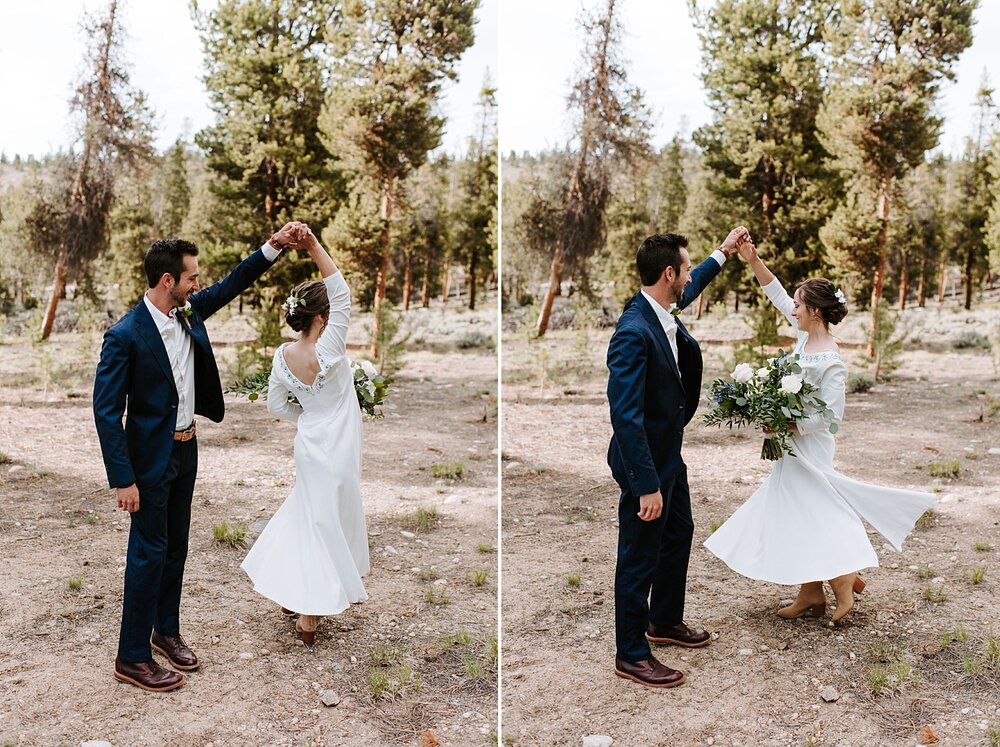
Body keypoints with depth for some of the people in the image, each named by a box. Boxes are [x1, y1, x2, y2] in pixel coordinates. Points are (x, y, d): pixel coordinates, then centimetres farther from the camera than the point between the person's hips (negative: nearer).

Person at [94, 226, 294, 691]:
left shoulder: (188, 312, 0)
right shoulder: (125, 335, -21)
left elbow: (231, 286, 15)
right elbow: (106, 411, -20)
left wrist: (272, 247, 4)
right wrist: (123, 479, -21)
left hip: (186, 451, 8)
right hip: (150, 458, -8)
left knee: (175, 547, 17)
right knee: (149, 553, -1)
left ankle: (166, 631, 34)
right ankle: (132, 658, 12)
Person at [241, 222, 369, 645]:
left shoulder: (283, 356, -5)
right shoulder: (327, 351, -24)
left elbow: (276, 406, 5)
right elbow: (342, 293, -28)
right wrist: (313, 246, -32)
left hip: (310, 444, 7)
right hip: (334, 451, -7)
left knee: (305, 514, 24)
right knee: (327, 523, 5)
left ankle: (289, 591, 32)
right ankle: (310, 613, 14)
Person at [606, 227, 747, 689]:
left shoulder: (663, 312, -1)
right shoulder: (633, 333, -29)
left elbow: (690, 289, 26)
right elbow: (626, 417, -31)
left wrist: (723, 252, 34)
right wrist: (647, 486, -30)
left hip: (669, 453, 10)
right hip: (644, 461, -10)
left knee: (679, 534, 25)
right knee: (640, 558, 4)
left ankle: (665, 622, 45)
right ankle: (631, 655, 21)